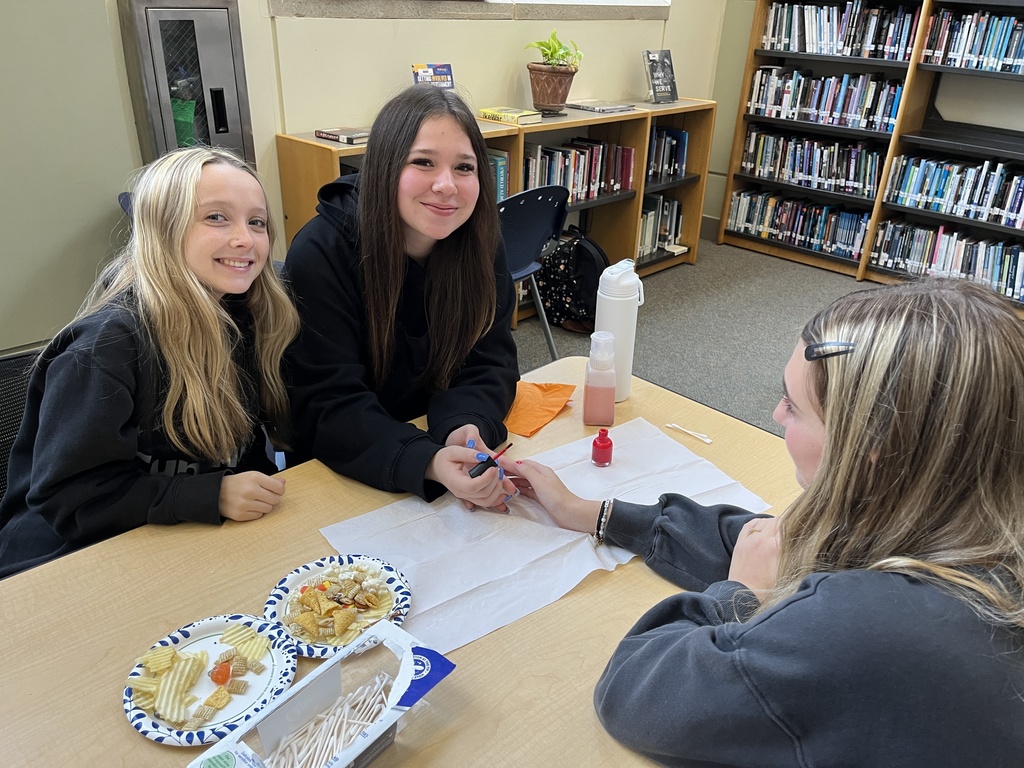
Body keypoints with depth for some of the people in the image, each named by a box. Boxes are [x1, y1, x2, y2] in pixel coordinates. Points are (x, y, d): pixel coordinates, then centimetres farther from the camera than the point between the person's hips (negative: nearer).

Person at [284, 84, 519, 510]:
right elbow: (328, 407, -24)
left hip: (438, 436, 2)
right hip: (344, 471, -2)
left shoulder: (480, 241, -8)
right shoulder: (320, 255, -21)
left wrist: (466, 428, -31)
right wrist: (428, 463, -41)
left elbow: (489, 362, -8)